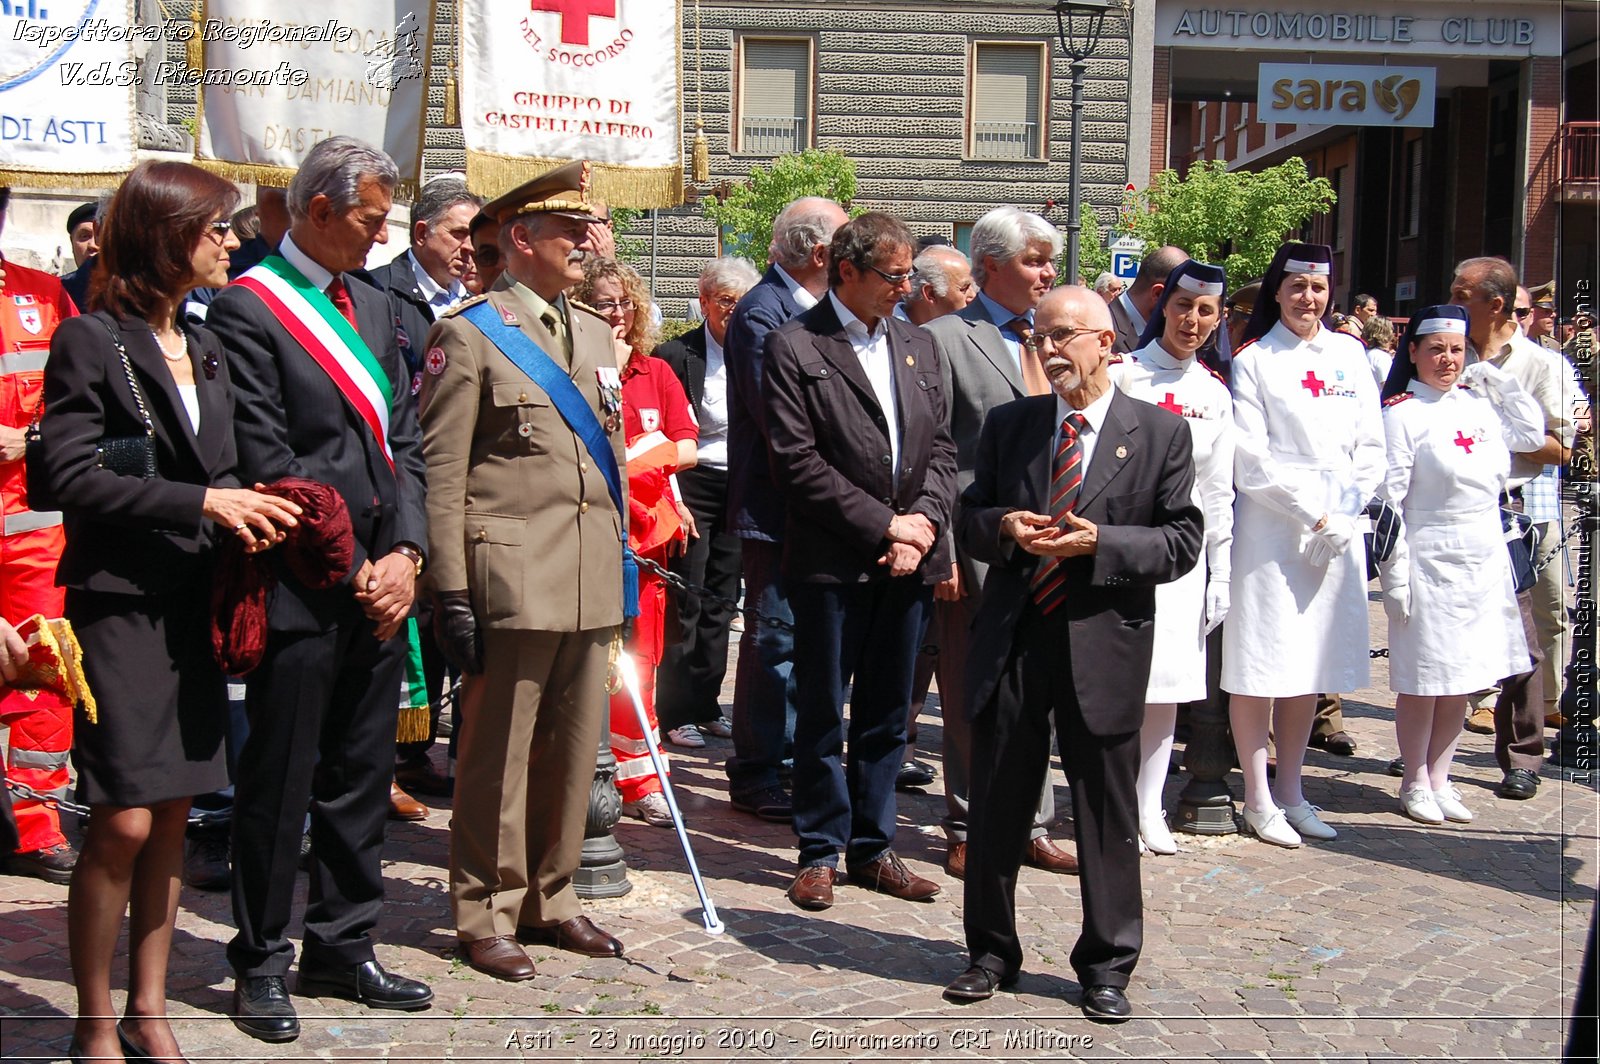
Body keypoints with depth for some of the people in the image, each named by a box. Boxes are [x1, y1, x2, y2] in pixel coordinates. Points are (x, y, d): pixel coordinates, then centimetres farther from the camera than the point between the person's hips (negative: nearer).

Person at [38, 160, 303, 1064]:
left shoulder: (206, 350, 16)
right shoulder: (92, 341, -6)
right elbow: (73, 474, -15)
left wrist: (244, 508, 0)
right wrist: (200, 502, -19)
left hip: (194, 606, 7)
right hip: (119, 605, -7)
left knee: (173, 817, 9)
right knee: (125, 820, -7)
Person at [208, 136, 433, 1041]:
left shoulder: (374, 306, 16)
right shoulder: (248, 308, -8)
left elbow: (403, 440, 13)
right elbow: (267, 461, -13)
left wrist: (403, 553, -1)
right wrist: (349, 566, -12)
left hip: (379, 586, 7)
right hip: (301, 591, -7)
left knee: (363, 778, 13)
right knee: (280, 782, 3)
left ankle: (342, 948, 26)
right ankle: (263, 964, 16)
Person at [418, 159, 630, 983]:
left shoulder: (595, 334, 17)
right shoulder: (469, 334, -4)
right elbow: (440, 473, -8)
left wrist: (620, 564, 17)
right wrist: (450, 591, -13)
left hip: (592, 582, 7)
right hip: (511, 574, -7)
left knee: (574, 748, 12)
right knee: (498, 752, 2)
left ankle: (549, 898, 26)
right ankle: (486, 914, 14)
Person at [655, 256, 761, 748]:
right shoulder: (676, 355, -5)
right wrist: (670, 499, -14)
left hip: (742, 489, 5)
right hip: (693, 487, -4)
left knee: (721, 602, 11)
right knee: (685, 602, -2)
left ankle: (706, 704, 21)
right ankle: (676, 712, 7)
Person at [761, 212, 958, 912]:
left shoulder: (917, 345, 15)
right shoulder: (795, 347, -4)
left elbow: (941, 447, 12)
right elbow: (797, 462, -11)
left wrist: (925, 521, -5)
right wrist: (883, 525, -12)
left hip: (907, 562, 5)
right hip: (832, 562, -5)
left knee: (887, 715, 11)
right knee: (823, 715, 4)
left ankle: (873, 849, 22)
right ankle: (820, 853, 16)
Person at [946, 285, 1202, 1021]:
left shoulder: (1161, 433, 1)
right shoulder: (1008, 424, 10)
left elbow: (1182, 542, -2)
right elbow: (969, 516, 14)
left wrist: (1099, 542, -17)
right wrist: (1004, 527, -9)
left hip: (1104, 642, -3)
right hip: (1013, 637, 3)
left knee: (1106, 809, 6)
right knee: (996, 801, 9)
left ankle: (1106, 965, 21)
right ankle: (991, 951, 25)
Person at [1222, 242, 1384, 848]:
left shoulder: (1349, 355, 12)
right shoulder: (1254, 361, -1)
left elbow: (1371, 446, 10)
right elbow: (1251, 462, -7)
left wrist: (1344, 514, -3)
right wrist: (1312, 516, -11)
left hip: (1338, 530, 5)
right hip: (1272, 528, -4)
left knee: (1312, 664, 9)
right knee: (1260, 662, -4)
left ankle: (1290, 792, 19)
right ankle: (1257, 798, 6)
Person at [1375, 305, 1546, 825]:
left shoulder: (1480, 403, 9)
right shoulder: (1401, 412, -9)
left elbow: (1532, 434, 19)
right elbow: (1389, 498, -12)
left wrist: (1500, 381, 10)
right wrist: (1395, 574, -15)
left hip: (1484, 562, 6)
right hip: (1429, 562, -6)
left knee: (1462, 680, 12)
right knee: (1424, 677, 3)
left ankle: (1439, 778, 24)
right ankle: (1415, 783, 18)